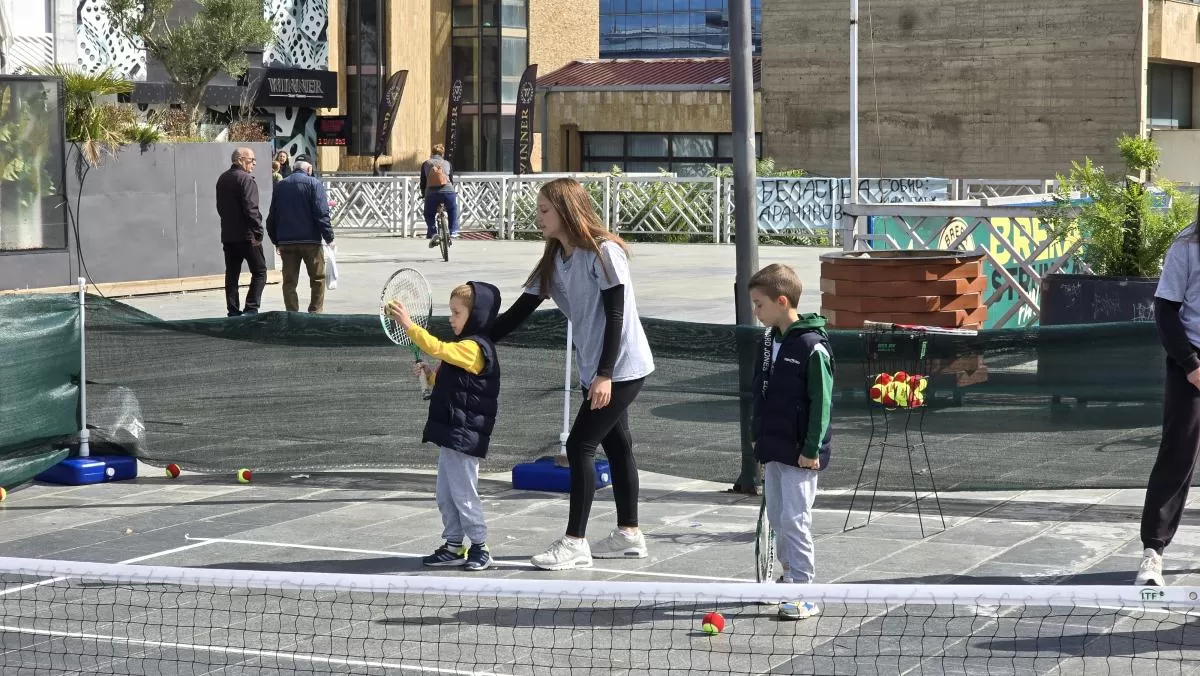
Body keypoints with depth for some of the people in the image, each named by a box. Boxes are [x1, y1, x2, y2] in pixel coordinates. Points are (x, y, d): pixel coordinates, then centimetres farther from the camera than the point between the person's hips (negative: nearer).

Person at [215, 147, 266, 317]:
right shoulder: (246, 179, -13)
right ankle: (251, 309, -10)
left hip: (227, 235, 8)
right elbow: (251, 208, -20)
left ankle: (233, 311, 9)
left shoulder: (222, 179, 14)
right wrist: (258, 232, -19)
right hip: (246, 235, -8)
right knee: (259, 272, -2)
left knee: (232, 274, 10)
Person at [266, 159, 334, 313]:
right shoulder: (314, 184, -2)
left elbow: (272, 217, 15)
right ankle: (315, 312, 3)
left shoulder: (280, 186, 13)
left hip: (286, 242, 4)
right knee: (318, 278, 7)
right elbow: (321, 214, -11)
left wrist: (276, 241, 20)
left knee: (289, 281, 6)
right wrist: (329, 237, -6)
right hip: (310, 240, -4)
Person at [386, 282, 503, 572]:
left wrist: (409, 325, -35)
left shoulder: (474, 348, -18)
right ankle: (454, 547, 21)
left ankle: (480, 546, 7)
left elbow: (437, 348, -32)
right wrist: (431, 376, 8)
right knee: (446, 494, 14)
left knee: (463, 493, -3)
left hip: (464, 436, -11)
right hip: (451, 435, 11)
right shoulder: (466, 347, 15)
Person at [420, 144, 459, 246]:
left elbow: (423, 182, 17)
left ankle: (432, 233, 1)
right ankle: (453, 232, 21)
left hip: (431, 193, -1)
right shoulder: (447, 164, 19)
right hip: (448, 191, 1)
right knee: (452, 211, 29)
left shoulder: (426, 164, 17)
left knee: (429, 215, 21)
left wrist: (424, 195, 29)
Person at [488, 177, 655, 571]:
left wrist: (604, 374, -23)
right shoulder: (553, 262, 8)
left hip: (621, 369, -8)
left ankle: (575, 543, -7)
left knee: (580, 446, -10)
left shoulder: (603, 252, -16)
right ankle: (629, 534, 22)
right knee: (616, 445, 14)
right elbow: (516, 316, 8)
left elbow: (616, 315, -18)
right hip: (596, 372, 8)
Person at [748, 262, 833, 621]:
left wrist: (811, 450, -17)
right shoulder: (769, 339, 9)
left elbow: (821, 402, -16)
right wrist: (759, 437, 17)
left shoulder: (812, 346, -17)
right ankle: (789, 575, 30)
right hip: (773, 449, 8)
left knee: (794, 520, -9)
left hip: (800, 453, -8)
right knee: (777, 517, 15)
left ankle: (804, 594, -4)